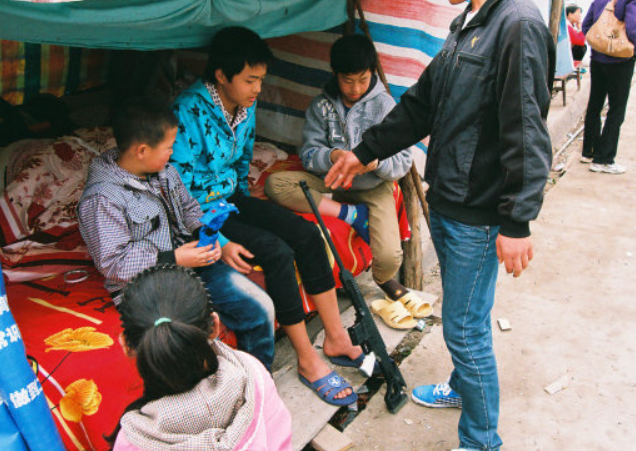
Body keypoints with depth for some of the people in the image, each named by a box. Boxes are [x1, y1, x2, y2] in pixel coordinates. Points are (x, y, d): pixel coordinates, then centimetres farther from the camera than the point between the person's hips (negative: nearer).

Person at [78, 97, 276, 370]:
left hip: (189, 263, 7)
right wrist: (173, 259, -22)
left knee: (261, 308, -1)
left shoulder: (164, 172, 6)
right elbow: (113, 263, -19)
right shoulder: (101, 199, -18)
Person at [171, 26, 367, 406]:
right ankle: (308, 361, -11)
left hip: (233, 199, 7)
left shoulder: (246, 106, 2)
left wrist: (244, 200, 9)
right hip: (201, 212, -7)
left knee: (306, 234, -10)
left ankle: (337, 339, 0)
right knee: (276, 252, -25)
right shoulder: (189, 111, -22)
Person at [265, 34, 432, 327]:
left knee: (388, 256, -25)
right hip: (331, 184, 3)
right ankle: (351, 214, -17)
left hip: (373, 187, -2)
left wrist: (375, 160, -30)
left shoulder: (385, 106, -6)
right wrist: (331, 157, -26)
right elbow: (308, 154, -4)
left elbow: (403, 161, -8)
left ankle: (385, 281, 15)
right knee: (275, 184, -23)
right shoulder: (321, 105, 1)